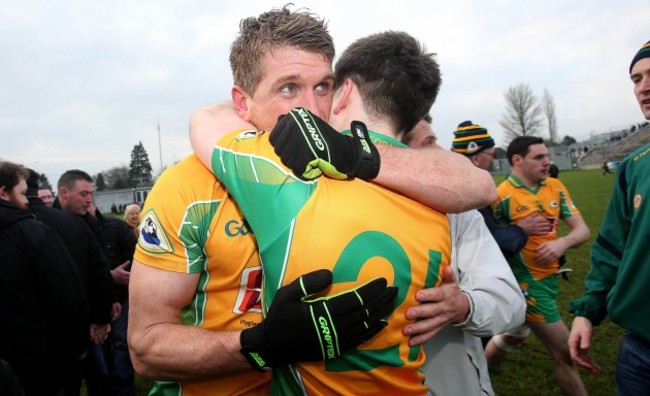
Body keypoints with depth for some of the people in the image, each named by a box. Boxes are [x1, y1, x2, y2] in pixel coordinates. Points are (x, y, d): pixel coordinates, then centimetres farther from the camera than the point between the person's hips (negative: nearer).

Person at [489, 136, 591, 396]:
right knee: (566, 353, 0)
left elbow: (582, 230, -1)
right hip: (527, 283, -7)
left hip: (549, 276, 7)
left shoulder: (555, 187, 4)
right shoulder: (503, 196, -18)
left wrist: (563, 243, -19)